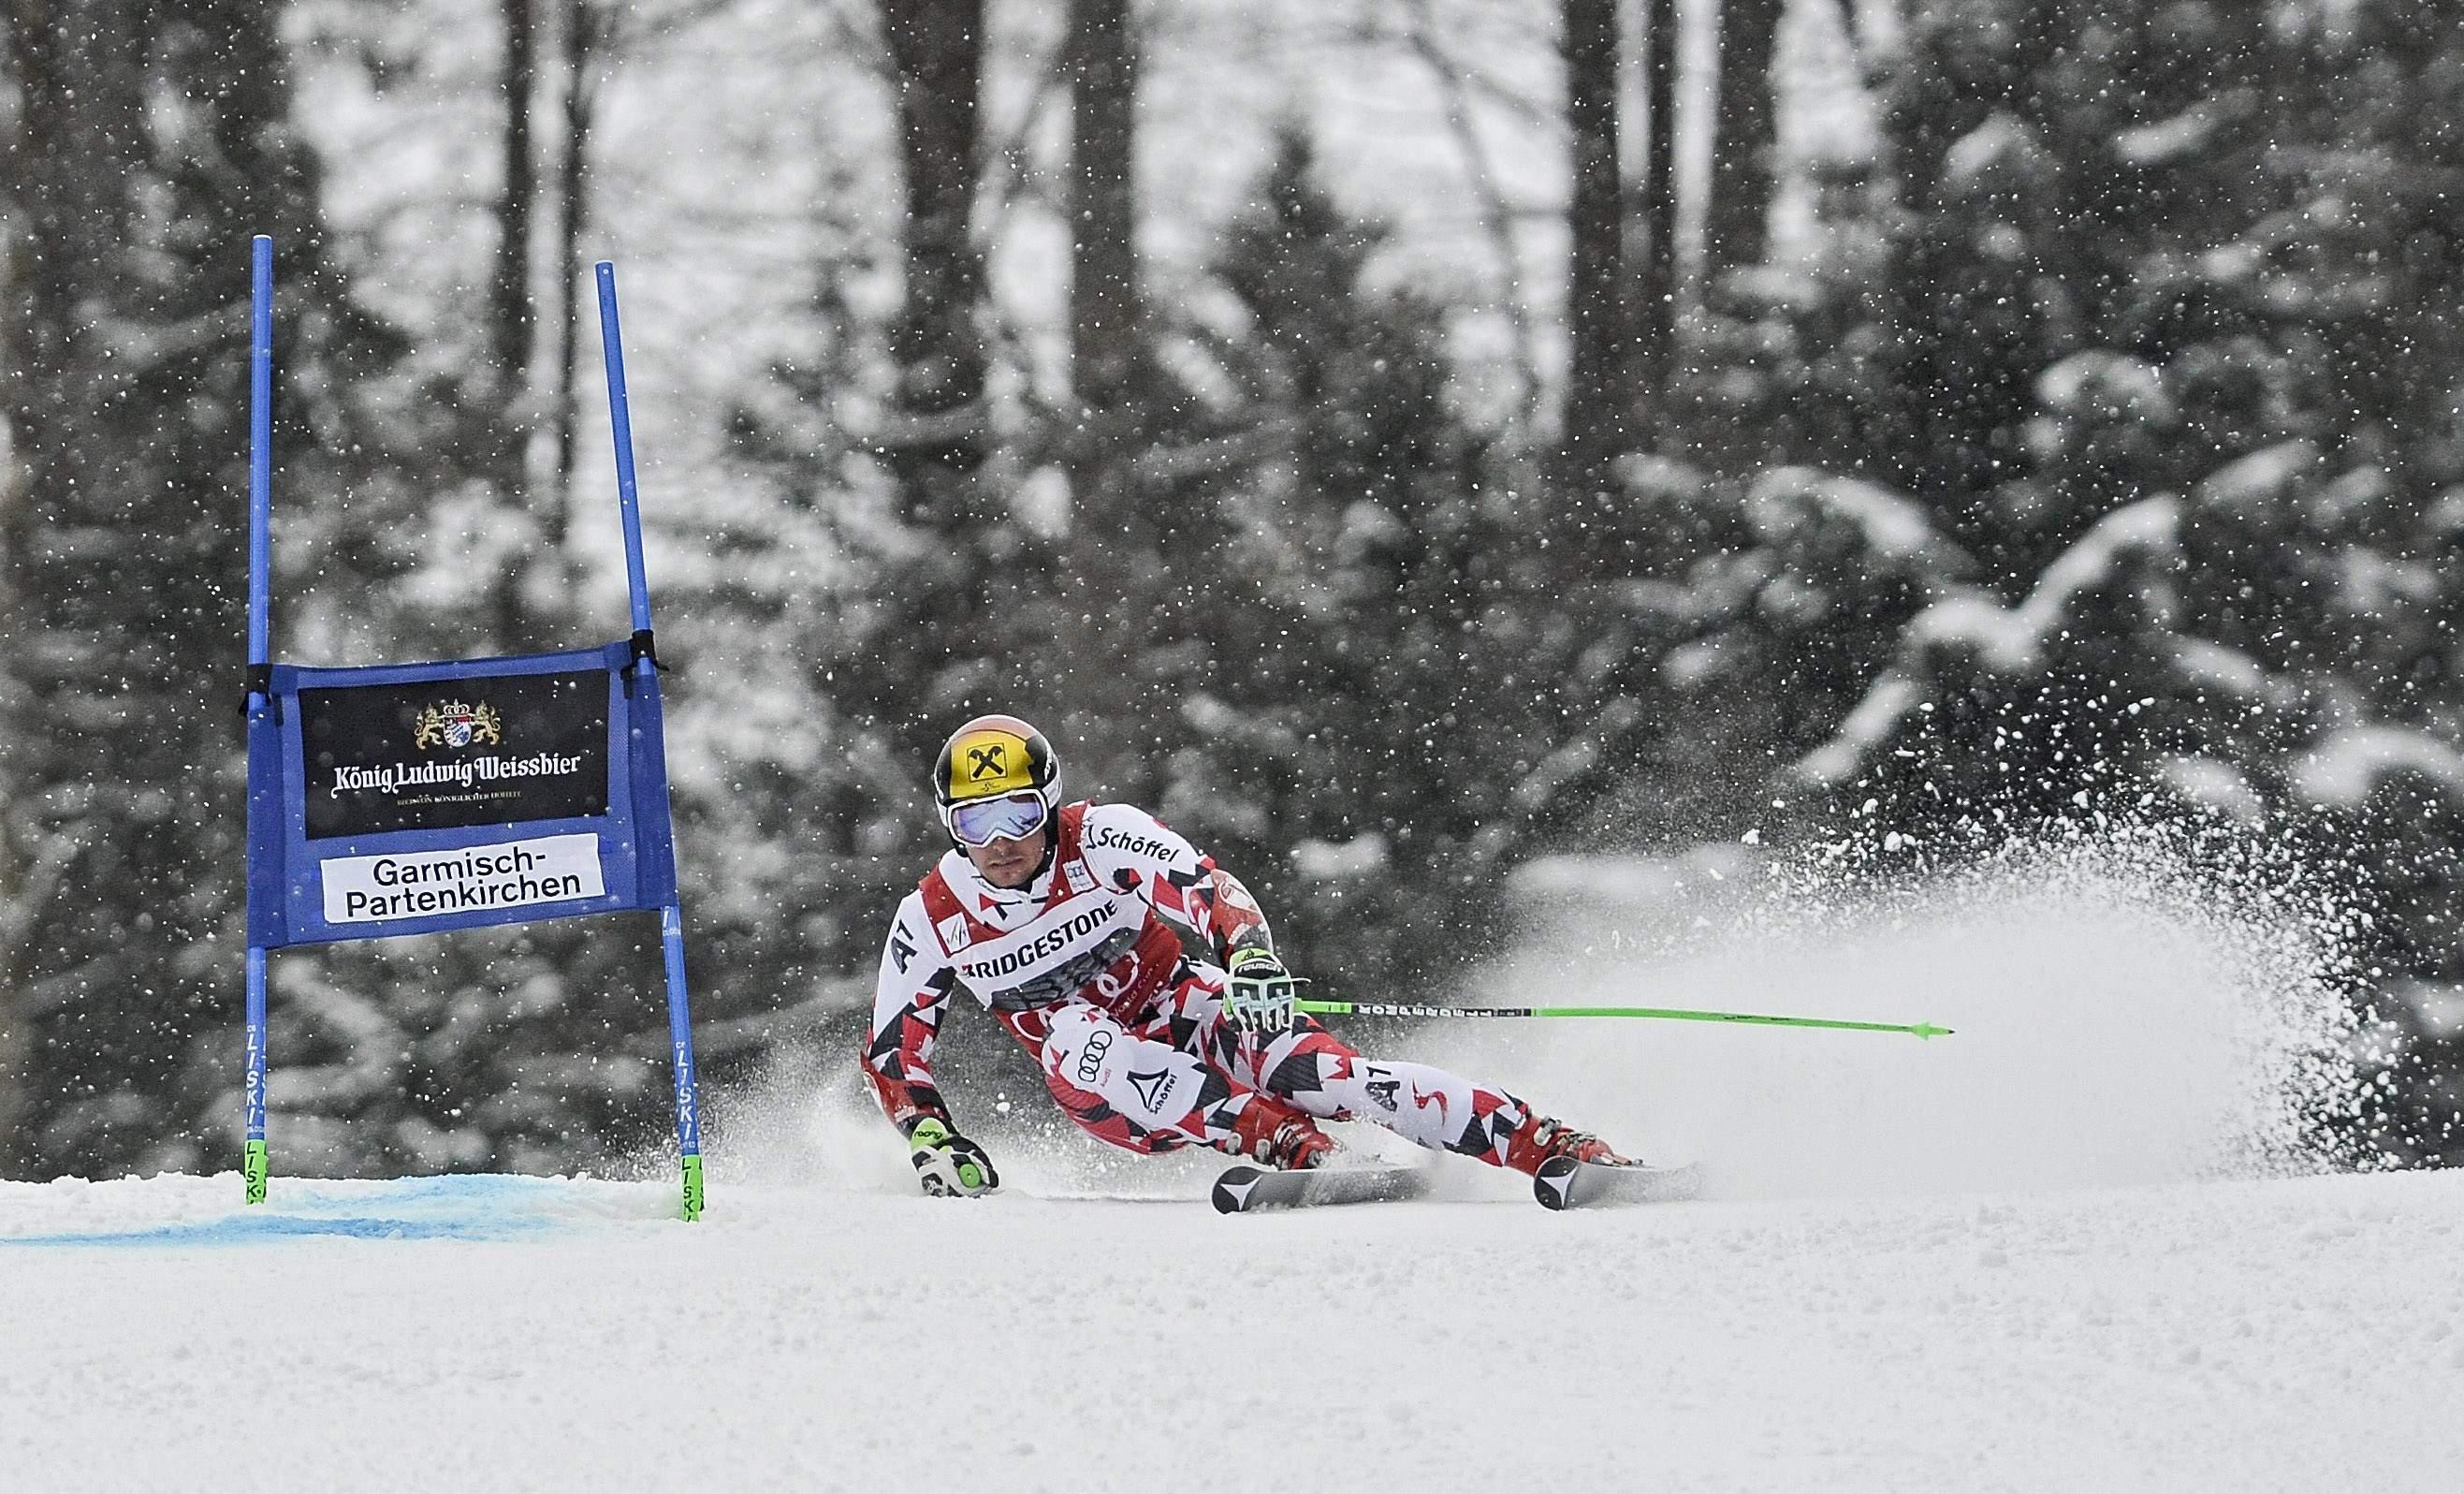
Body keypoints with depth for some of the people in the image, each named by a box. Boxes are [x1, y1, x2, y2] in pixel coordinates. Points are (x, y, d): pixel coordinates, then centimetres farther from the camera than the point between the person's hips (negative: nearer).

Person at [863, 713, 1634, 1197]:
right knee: (1073, 1039, -34)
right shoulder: (932, 920, -9)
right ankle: (1293, 1149, -44)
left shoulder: (1101, 838, -15)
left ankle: (1557, 1149, -33)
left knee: (1321, 1071, -28)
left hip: (1197, 1021, -1)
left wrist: (1254, 960, -45)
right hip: (1114, 1092, 1)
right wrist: (933, 1143, -16)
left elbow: (1211, 889, -24)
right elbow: (891, 1054, 0)